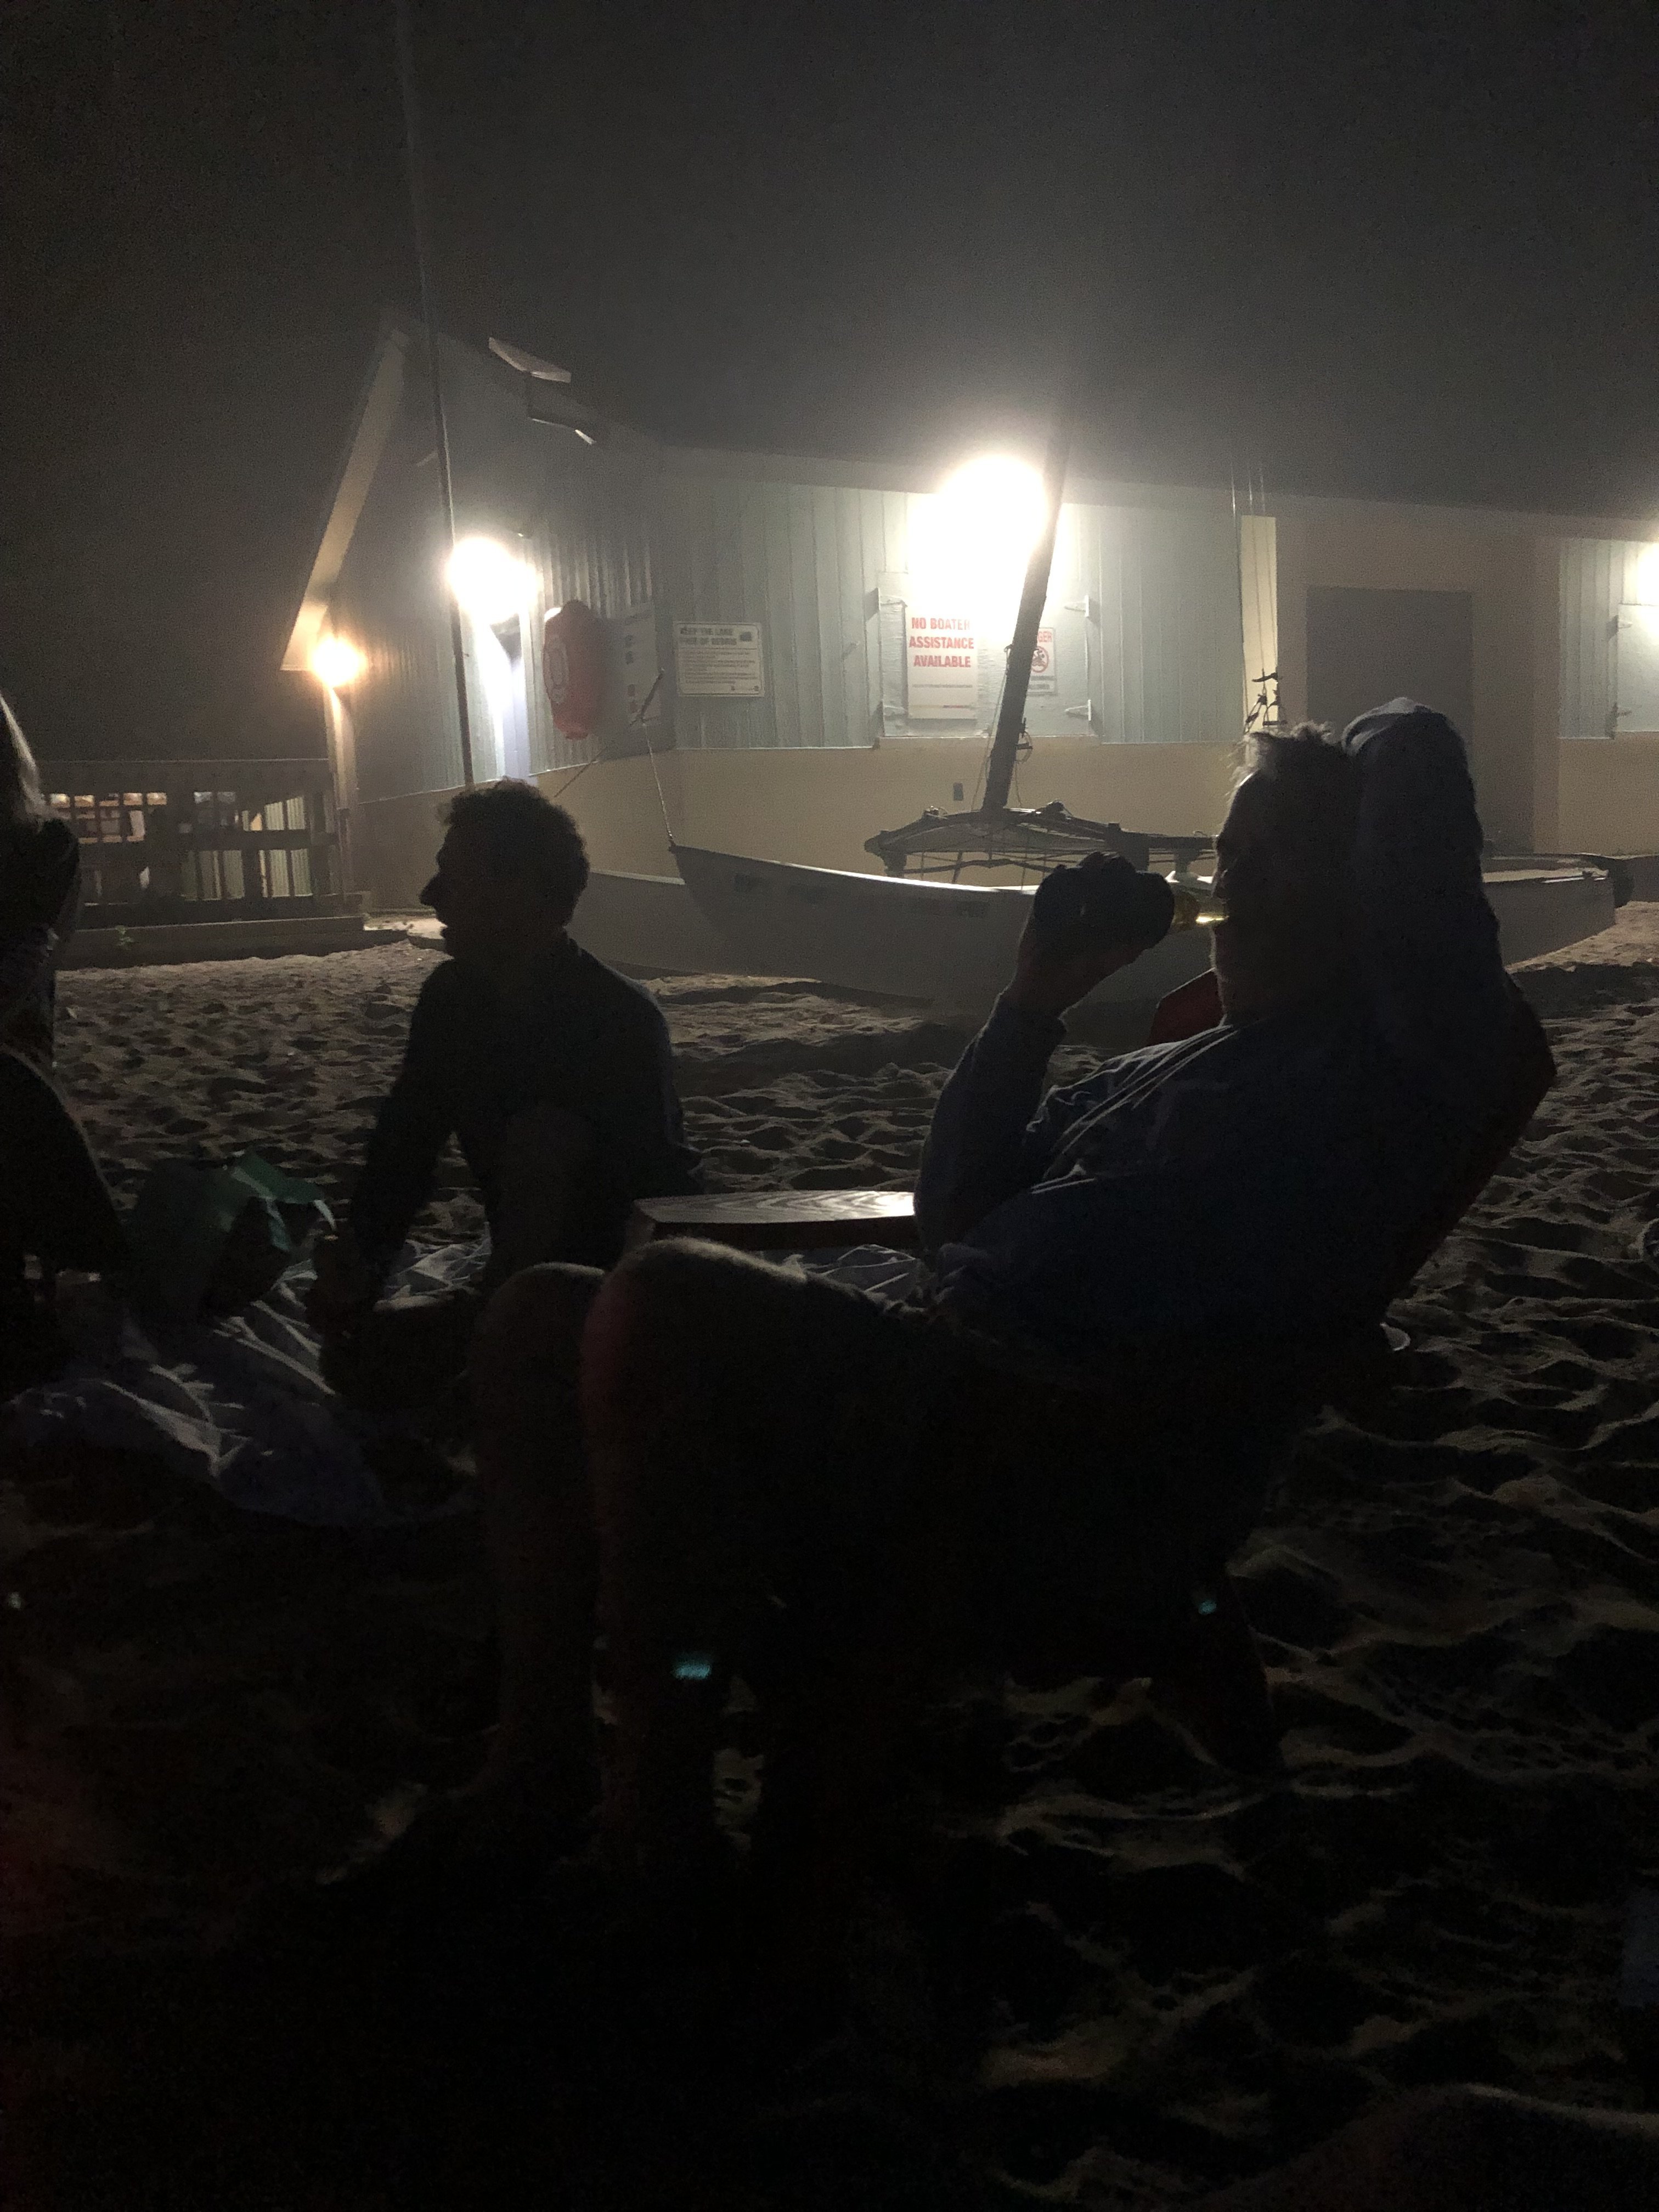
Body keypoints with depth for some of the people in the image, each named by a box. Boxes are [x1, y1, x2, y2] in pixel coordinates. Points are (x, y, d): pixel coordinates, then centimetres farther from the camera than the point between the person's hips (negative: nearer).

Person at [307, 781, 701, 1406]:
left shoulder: (622, 1018, -23)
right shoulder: (451, 998, 0)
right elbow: (402, 1145, 1)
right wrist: (360, 1255, -20)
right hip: (532, 1272, 7)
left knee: (543, 1134, -33)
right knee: (356, 1357, -7)